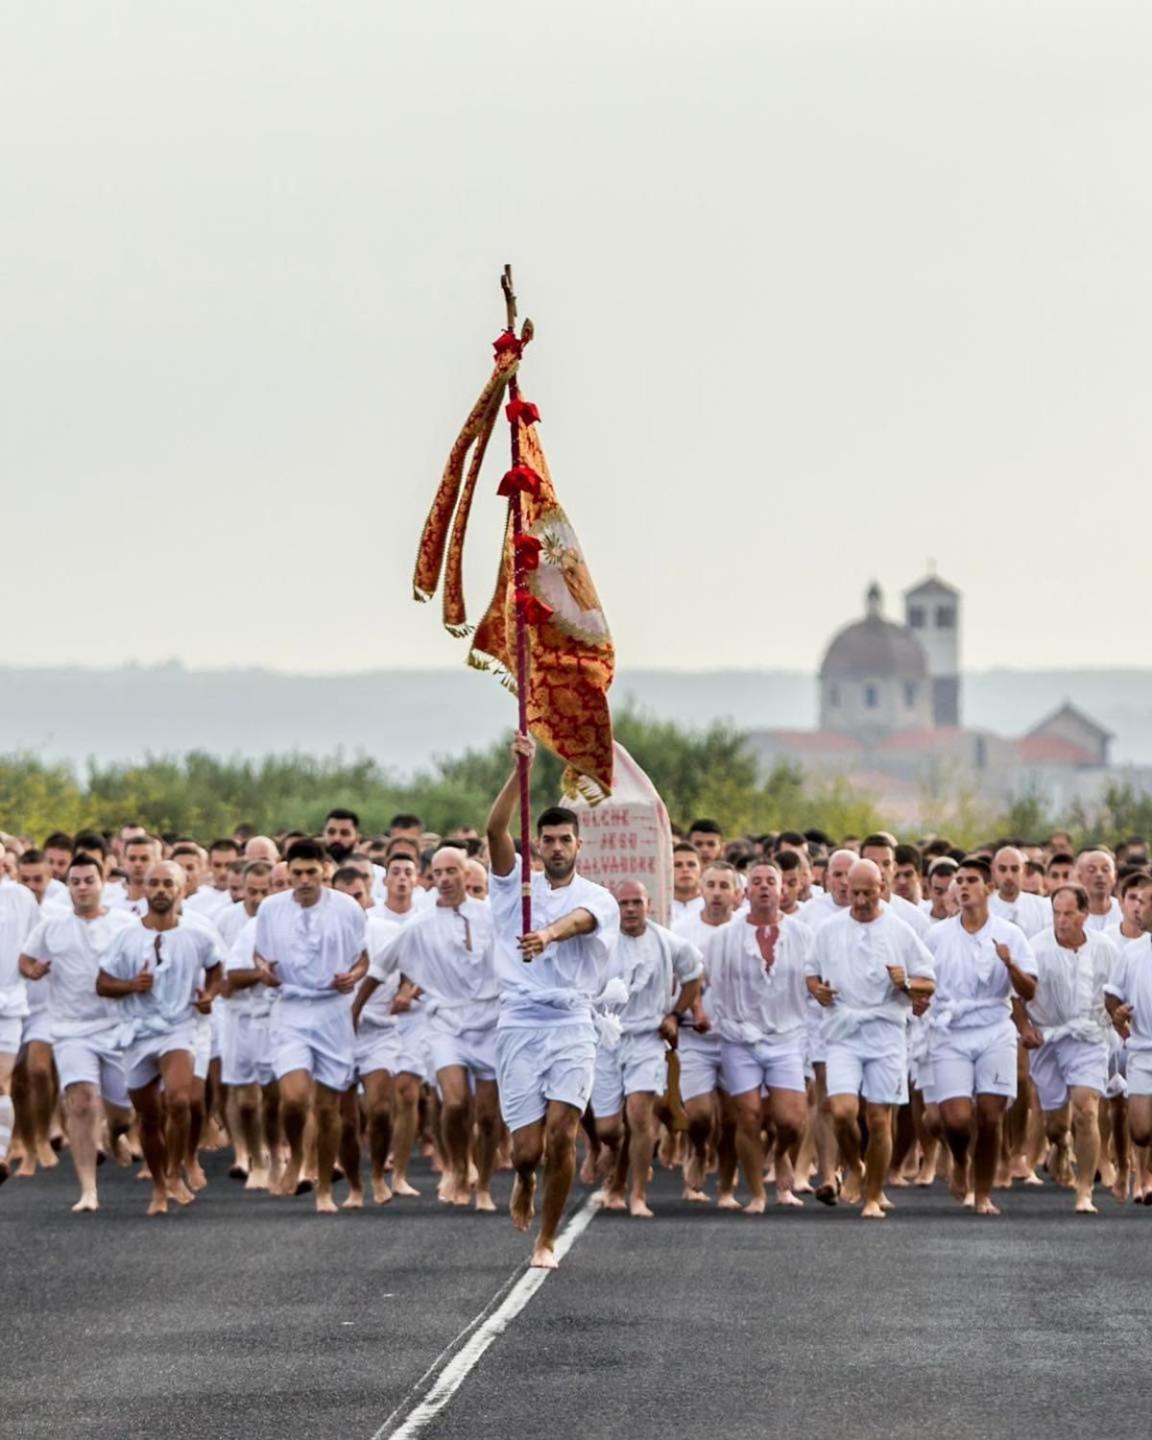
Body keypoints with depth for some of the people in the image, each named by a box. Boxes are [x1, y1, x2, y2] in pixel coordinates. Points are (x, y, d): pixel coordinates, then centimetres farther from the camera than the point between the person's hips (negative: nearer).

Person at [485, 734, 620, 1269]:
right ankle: (523, 1180, 34)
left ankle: (546, 1240, 1)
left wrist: (548, 934, -43)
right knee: (528, 1146, -4)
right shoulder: (516, 884, 10)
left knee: (561, 1133, -14)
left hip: (572, 1027, -1)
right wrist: (521, 769, -17)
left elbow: (580, 920, -20)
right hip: (519, 1025, 1)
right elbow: (496, 829, -6)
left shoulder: (597, 898, 4)